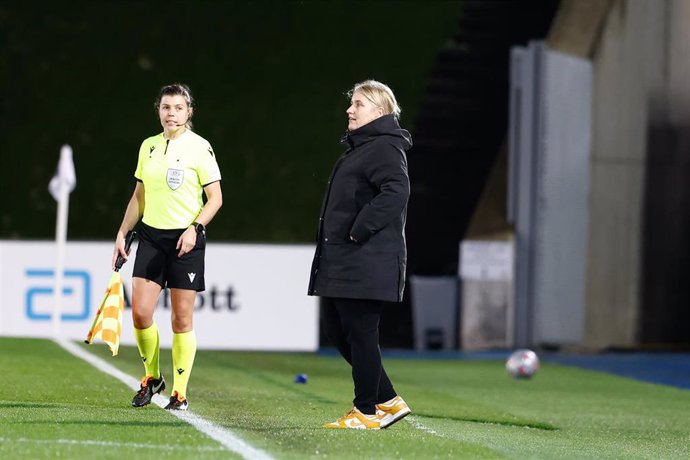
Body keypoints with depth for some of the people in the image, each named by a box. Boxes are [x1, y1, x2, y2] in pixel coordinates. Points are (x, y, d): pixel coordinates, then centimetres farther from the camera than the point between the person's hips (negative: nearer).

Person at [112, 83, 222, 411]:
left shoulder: (199, 147, -4)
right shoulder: (148, 147, 10)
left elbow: (215, 198, -5)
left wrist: (194, 228, -19)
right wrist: (122, 233, 13)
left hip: (186, 239, -4)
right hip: (151, 236, 4)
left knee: (182, 319, -1)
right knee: (140, 312, -6)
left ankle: (180, 393, 6)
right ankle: (152, 377, 15)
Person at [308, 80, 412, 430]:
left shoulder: (385, 148, -11)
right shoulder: (358, 148, 21)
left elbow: (396, 192, -27)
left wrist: (359, 230, -23)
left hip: (366, 263, -11)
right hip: (342, 262, 11)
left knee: (360, 334, -4)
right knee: (336, 331, 13)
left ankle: (366, 411, 6)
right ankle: (388, 401, 19)